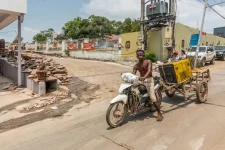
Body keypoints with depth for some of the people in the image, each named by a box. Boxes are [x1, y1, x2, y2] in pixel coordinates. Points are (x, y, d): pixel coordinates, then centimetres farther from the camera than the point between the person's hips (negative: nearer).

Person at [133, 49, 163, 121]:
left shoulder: (148, 62, -4)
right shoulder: (136, 65, 11)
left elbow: (149, 70, -21)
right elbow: (133, 74, 1)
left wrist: (144, 77, -40)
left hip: (149, 80, -6)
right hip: (141, 81, 6)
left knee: (153, 98, -15)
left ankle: (159, 114, -7)